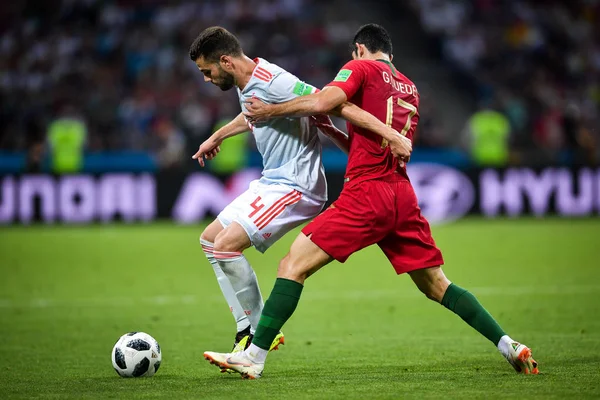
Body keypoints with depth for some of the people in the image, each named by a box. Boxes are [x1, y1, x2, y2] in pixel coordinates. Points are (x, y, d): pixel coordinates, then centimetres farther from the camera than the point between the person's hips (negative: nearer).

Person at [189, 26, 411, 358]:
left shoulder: (272, 82, -23)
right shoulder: (247, 85, 7)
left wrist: (389, 133, -34)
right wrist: (215, 138, 49)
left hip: (295, 187, -11)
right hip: (271, 182, 11)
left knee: (226, 245, -19)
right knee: (210, 239, 13)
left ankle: (259, 333, -5)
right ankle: (248, 329, 12)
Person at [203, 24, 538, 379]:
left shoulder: (362, 67, 3)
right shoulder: (410, 89, 23)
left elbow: (322, 102, -15)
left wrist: (271, 111, -3)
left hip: (367, 193, -7)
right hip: (403, 195, 7)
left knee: (293, 266, -6)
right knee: (437, 286, 14)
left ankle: (254, 357, -11)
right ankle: (508, 345, 7)